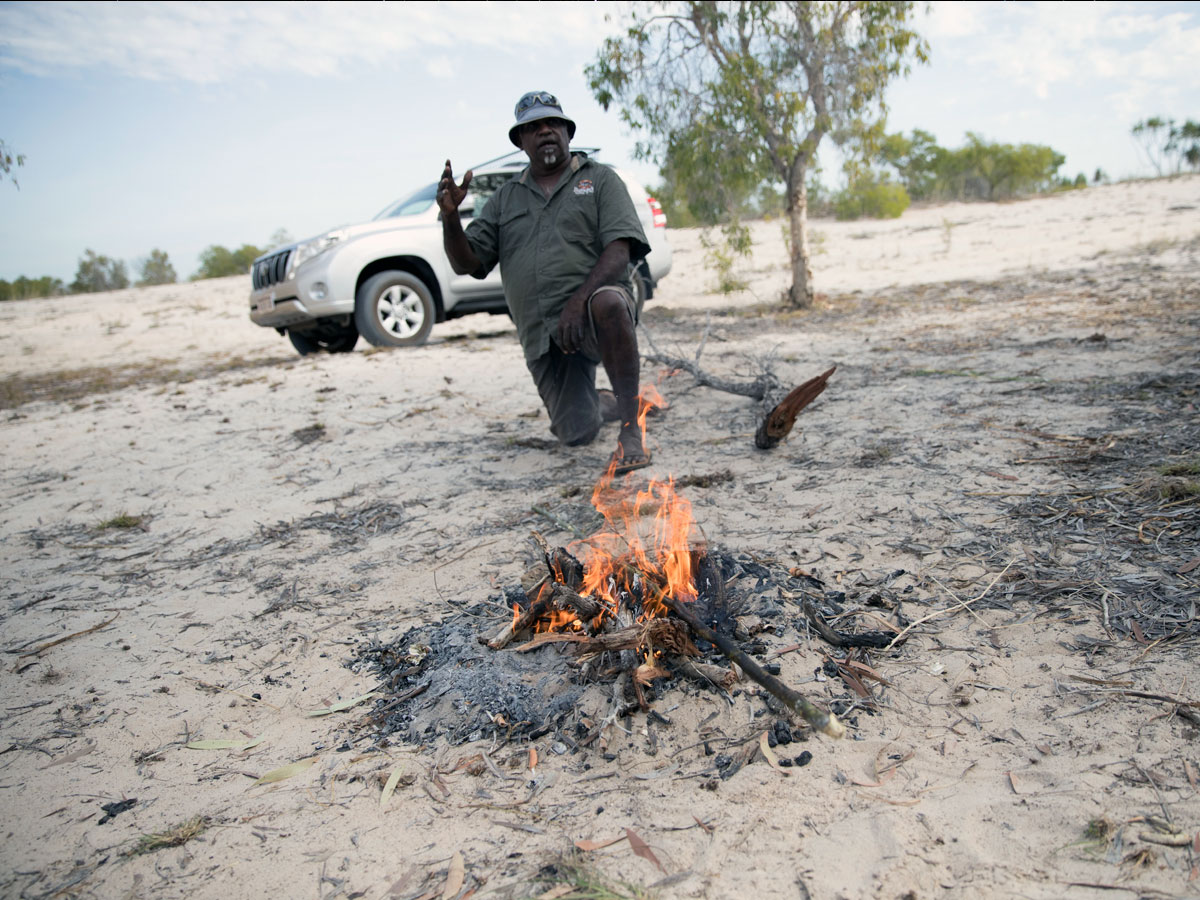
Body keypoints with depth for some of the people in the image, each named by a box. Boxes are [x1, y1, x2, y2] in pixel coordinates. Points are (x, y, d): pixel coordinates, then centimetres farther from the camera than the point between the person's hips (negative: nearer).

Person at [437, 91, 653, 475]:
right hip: (542, 334, 3)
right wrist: (450, 215, -8)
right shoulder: (505, 198, 18)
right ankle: (602, 401, 32)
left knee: (609, 303, -40)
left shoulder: (600, 179, 8)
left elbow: (619, 251, -8)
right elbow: (465, 263, 12)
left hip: (593, 313, -3)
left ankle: (631, 429, -28)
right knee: (577, 434, -6)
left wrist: (579, 301, -24)